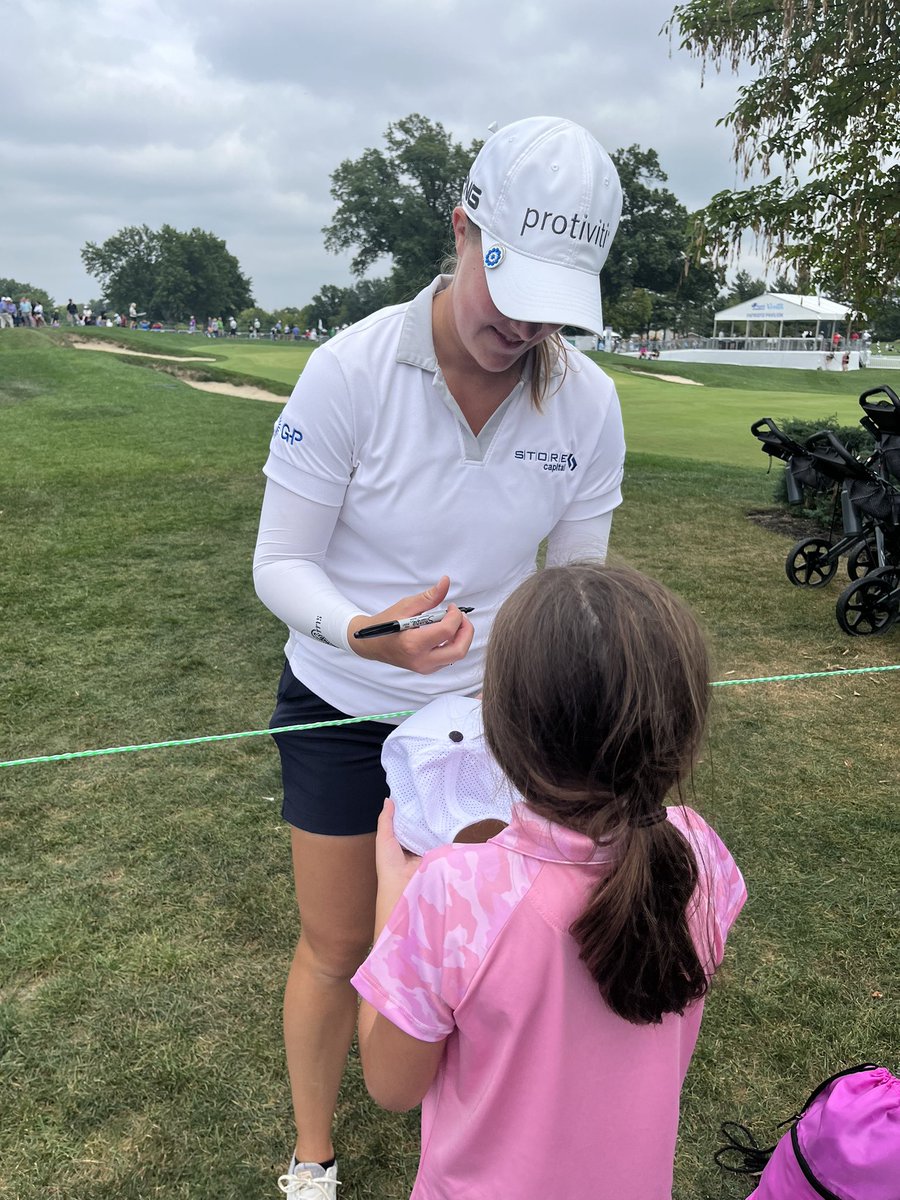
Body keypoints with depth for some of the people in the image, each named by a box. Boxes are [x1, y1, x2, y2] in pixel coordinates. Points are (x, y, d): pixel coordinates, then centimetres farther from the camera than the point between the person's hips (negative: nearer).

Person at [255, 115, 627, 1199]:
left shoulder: (586, 400, -11)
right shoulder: (352, 368, -21)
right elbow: (280, 562, -17)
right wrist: (361, 632, -38)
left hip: (482, 705, 2)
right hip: (341, 710, -2)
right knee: (336, 949, 13)